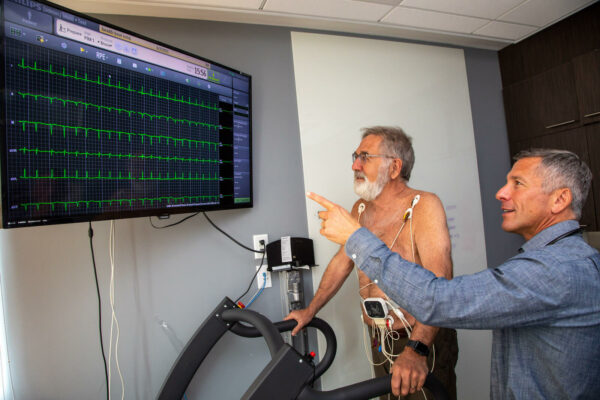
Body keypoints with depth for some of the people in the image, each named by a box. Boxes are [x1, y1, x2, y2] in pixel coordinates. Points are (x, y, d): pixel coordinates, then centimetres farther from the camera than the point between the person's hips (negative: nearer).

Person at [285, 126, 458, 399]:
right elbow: (342, 261, 12)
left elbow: (438, 280, -27)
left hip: (424, 340, -6)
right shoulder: (360, 209, 4)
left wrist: (416, 349, -37)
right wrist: (310, 310, 14)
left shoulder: (424, 206, -17)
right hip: (379, 340, 6)